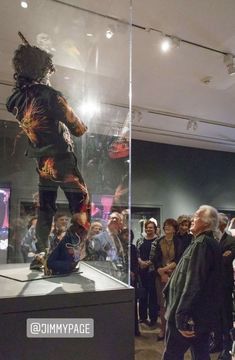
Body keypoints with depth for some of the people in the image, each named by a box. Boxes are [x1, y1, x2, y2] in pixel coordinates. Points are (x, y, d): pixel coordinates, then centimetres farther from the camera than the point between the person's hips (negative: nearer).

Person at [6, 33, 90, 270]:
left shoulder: (15, 98, 4)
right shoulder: (48, 94, -15)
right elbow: (78, 129, -11)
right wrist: (81, 126, 12)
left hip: (41, 164, 7)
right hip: (62, 161, -7)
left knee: (45, 210, 17)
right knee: (81, 206, 2)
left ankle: (40, 253, 24)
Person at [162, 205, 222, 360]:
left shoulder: (200, 244, -20)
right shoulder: (212, 243, 11)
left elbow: (193, 284, -26)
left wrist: (181, 316, -24)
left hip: (190, 315, -9)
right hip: (204, 313, 9)